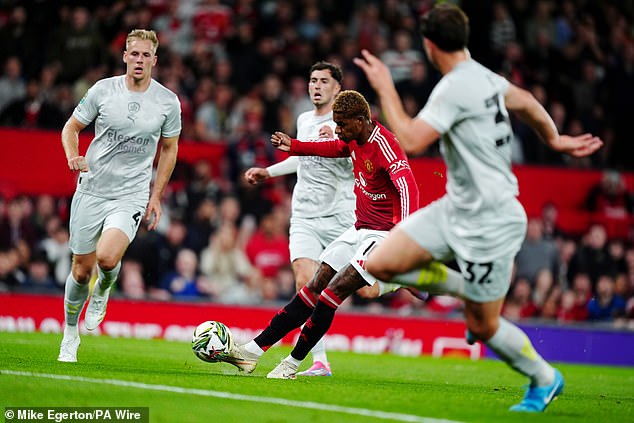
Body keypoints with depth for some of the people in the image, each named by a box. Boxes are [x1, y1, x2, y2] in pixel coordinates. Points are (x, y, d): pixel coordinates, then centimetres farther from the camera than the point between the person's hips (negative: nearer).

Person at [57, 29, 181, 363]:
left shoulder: (168, 102, -2)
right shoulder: (103, 90, -3)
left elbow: (169, 148, 12)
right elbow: (71, 127, 7)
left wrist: (156, 195, 6)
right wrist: (73, 156, -14)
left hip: (132, 194, -1)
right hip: (91, 189, 1)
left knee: (107, 258, -24)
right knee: (81, 270, 4)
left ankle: (102, 291, 13)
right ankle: (70, 333, 27)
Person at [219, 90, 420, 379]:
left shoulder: (384, 146, -24)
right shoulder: (356, 139, 4)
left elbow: (408, 188, -38)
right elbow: (337, 148, 30)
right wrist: (294, 146, 29)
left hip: (383, 235, -9)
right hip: (359, 229, 9)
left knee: (332, 293, -15)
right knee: (314, 288, 6)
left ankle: (293, 363, -3)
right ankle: (253, 350, 5)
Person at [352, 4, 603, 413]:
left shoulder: (454, 88, -23)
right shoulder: (482, 75, 5)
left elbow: (412, 141, -27)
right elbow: (526, 101, 20)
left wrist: (385, 90, -16)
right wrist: (555, 139, 36)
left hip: (488, 222, -9)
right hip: (456, 209, 9)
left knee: (483, 327, 4)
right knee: (380, 263, 0)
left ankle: (545, 379, 27)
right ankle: (471, 290, 17)